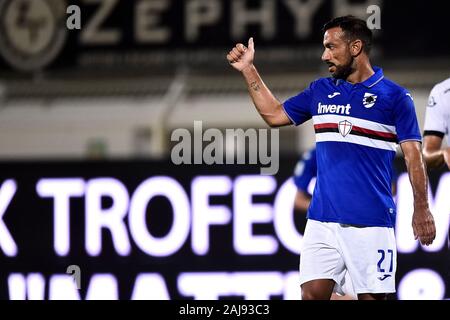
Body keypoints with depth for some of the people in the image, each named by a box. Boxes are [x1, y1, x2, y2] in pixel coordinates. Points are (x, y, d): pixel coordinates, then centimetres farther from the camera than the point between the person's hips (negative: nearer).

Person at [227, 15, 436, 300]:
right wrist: (249, 70, 20)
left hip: (372, 221, -4)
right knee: (312, 293, -4)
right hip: (323, 220, 4)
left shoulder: (394, 96, -2)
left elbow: (413, 155, -3)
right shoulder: (321, 91, 13)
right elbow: (274, 114, 24)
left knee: (372, 295, -2)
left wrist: (421, 210, -10)